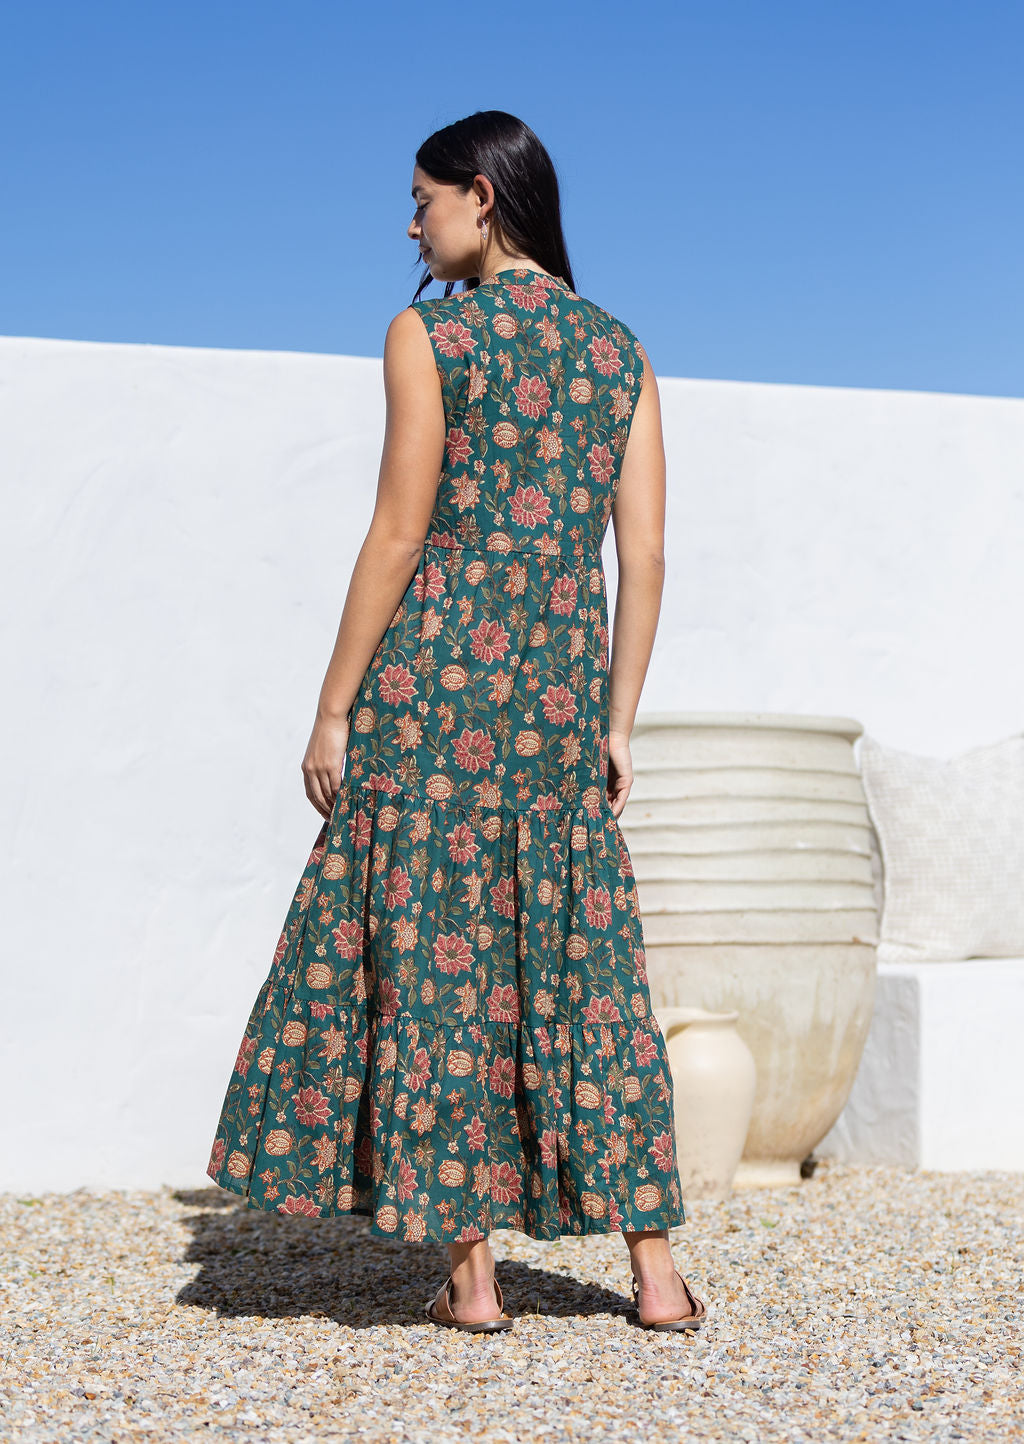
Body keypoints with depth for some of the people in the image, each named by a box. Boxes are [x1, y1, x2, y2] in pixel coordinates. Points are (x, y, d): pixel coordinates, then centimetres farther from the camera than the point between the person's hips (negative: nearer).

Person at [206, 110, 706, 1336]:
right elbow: (644, 556, 7)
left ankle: (471, 1272, 5)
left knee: (436, 957, 3)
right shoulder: (622, 350, 11)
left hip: (438, 680, -5)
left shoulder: (428, 336, -4)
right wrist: (617, 722, 12)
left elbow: (399, 535, -9)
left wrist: (334, 707, -4)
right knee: (583, 967, 9)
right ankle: (656, 1270, 10)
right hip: (563, 686, 5)